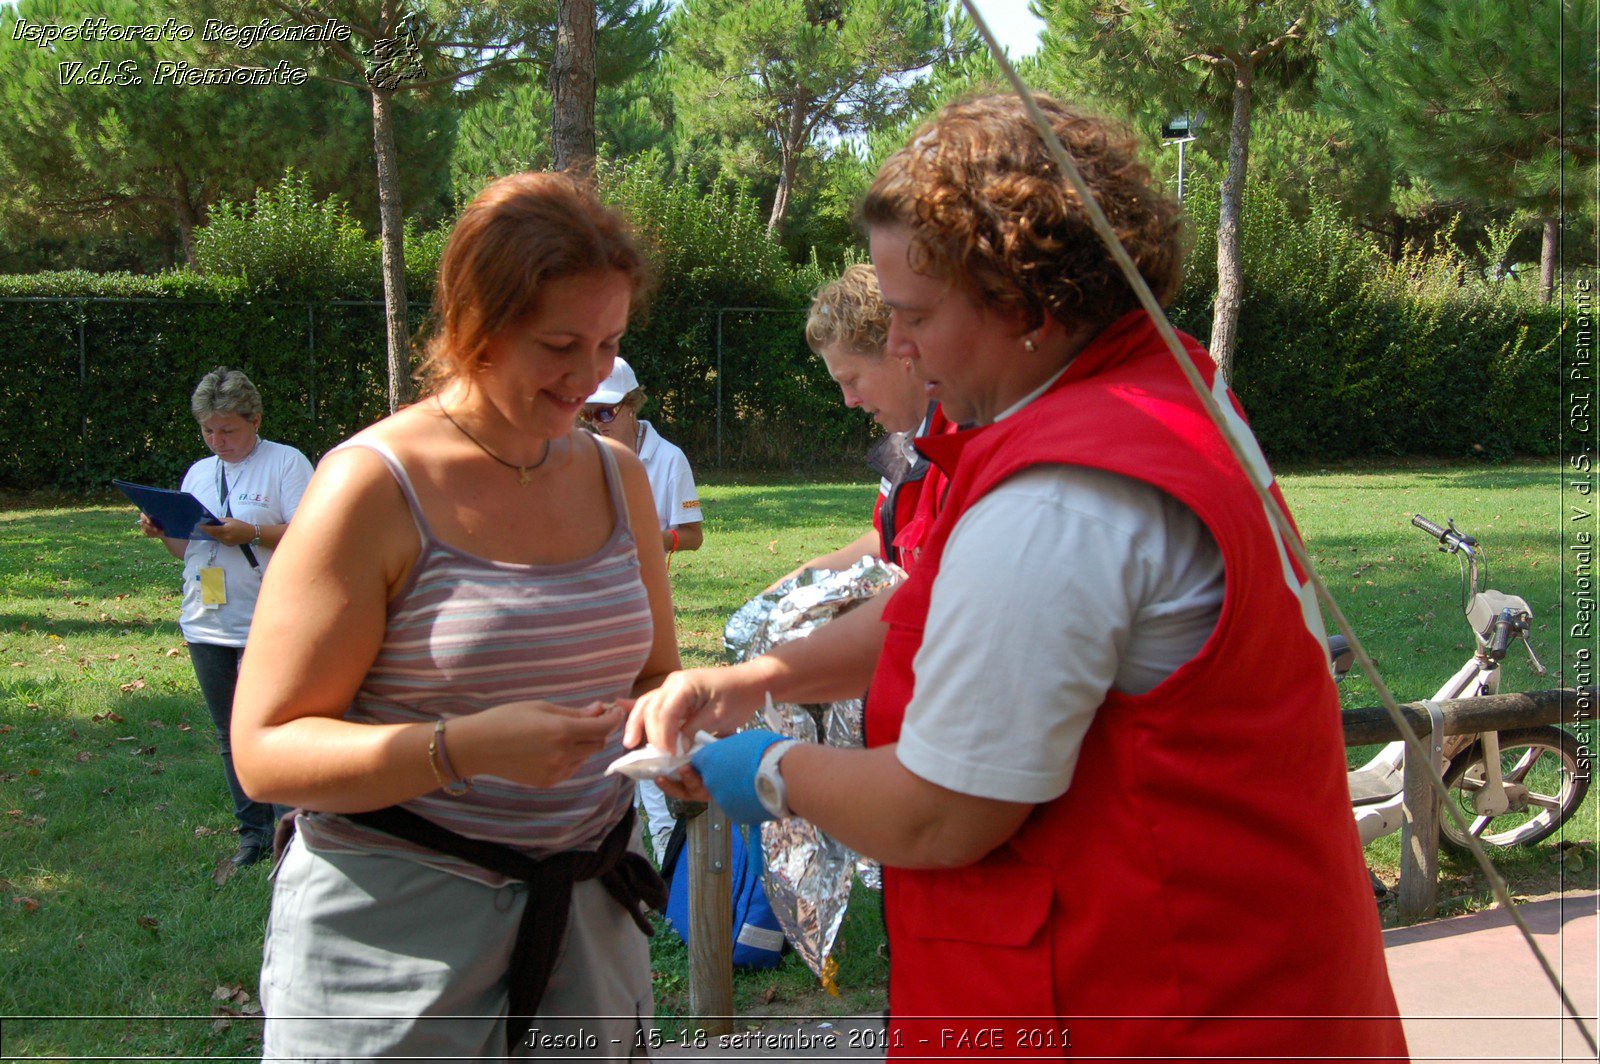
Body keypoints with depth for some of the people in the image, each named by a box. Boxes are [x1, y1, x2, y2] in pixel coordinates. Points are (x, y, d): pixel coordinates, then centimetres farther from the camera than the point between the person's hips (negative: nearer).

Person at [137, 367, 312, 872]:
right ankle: (254, 832, 22)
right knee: (231, 736, 12)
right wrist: (161, 531, 0)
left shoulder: (286, 462, -4)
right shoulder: (199, 473, 15)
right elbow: (187, 550, 20)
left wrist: (251, 535, -23)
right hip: (207, 627, 7)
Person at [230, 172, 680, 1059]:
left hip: (585, 909, 5)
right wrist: (464, 748, -27)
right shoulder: (375, 487, -12)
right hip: (394, 922, -5)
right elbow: (266, 752, -14)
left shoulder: (618, 476, 6)